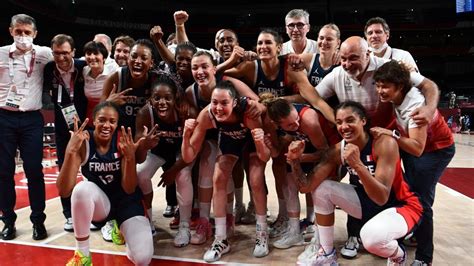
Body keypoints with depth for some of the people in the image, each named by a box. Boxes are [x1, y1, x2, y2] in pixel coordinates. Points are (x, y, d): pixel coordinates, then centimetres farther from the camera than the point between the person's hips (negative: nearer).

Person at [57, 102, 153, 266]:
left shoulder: (123, 140, -17)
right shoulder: (83, 142, -18)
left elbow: (129, 189, -19)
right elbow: (64, 191, -26)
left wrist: (130, 157, -36)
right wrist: (71, 151, -38)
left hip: (126, 201, 0)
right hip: (99, 201, 0)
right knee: (82, 189, -37)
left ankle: (119, 225, 15)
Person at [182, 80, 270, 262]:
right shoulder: (206, 115, -34)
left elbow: (265, 157, -34)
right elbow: (188, 157, -29)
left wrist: (260, 142, -54)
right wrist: (186, 135, -46)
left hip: (252, 134, -2)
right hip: (230, 136, 3)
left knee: (256, 182, -17)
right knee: (218, 179, -11)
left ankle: (262, 235, 7)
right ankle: (221, 240, 3)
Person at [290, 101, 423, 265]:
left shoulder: (385, 143, -26)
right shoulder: (337, 151, -11)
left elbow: (382, 197, -33)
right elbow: (306, 187, -14)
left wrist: (357, 164, -45)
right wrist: (295, 160, -30)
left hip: (402, 206, -6)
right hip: (369, 203, 6)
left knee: (371, 236, -36)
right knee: (322, 189, -7)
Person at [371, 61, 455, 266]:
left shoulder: (415, 105, -35)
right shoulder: (392, 98, -15)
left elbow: (417, 148, -40)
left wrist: (392, 134, -49)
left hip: (436, 148, -7)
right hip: (410, 144, 7)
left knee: (420, 200, -10)